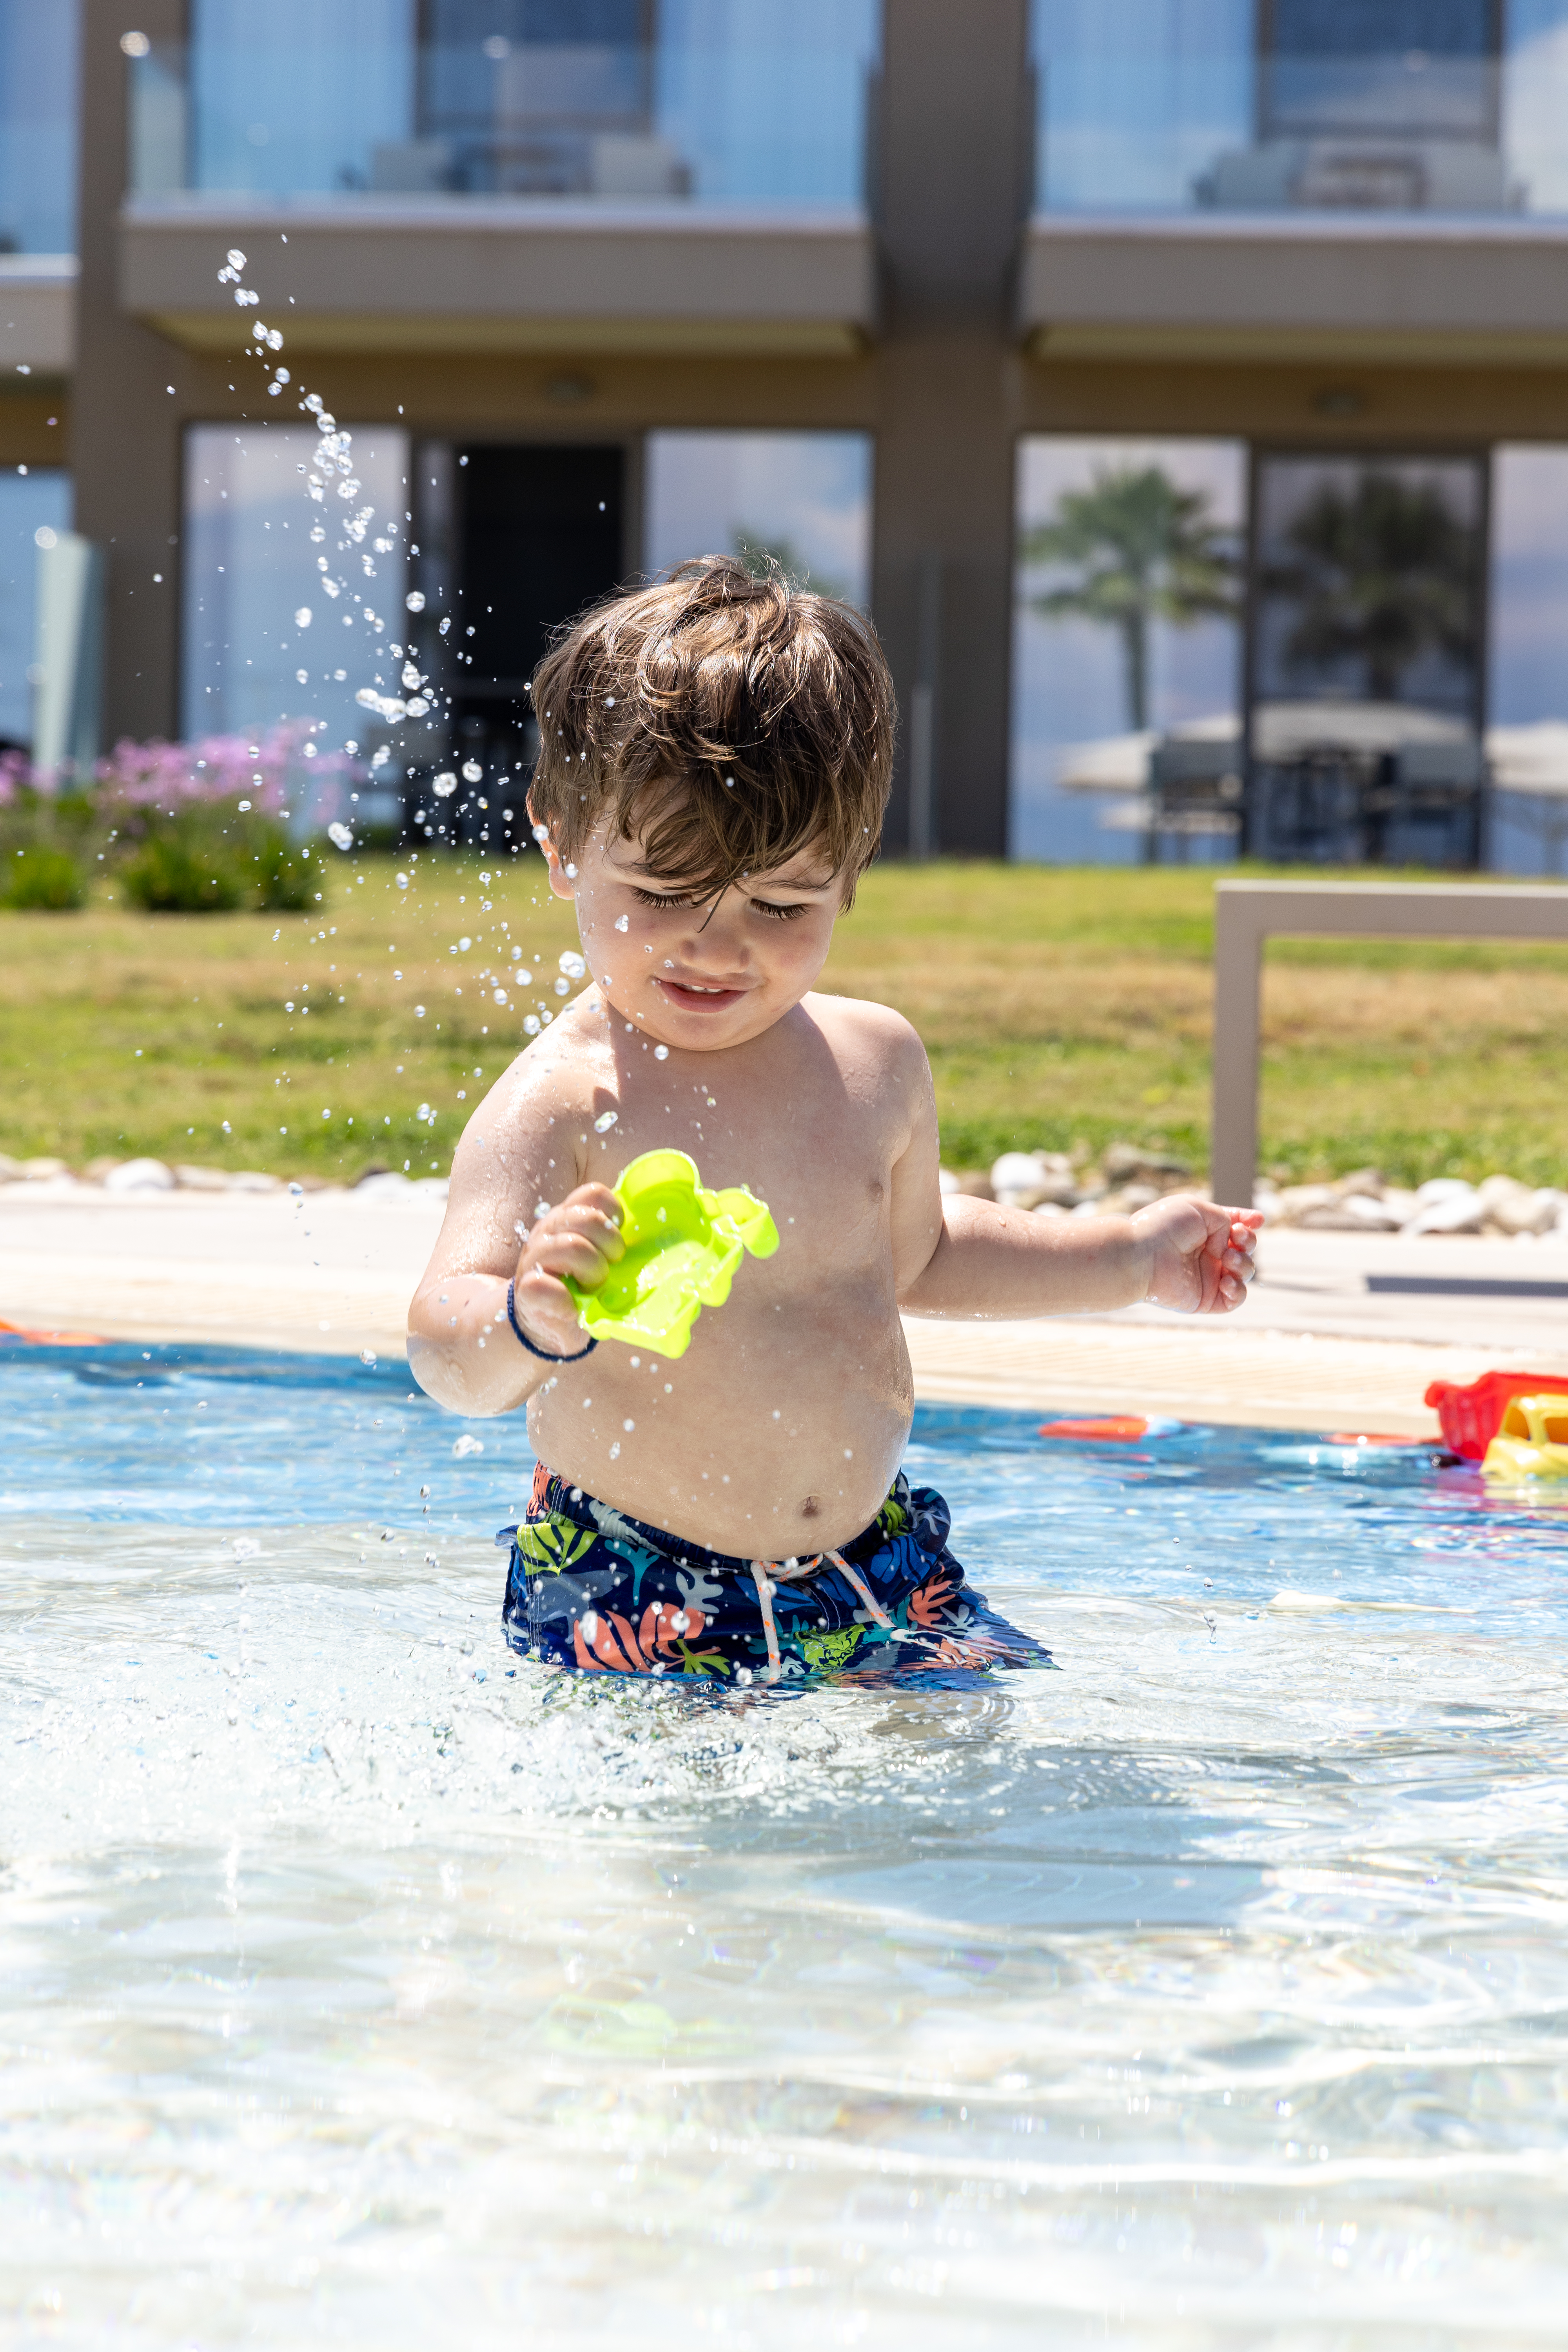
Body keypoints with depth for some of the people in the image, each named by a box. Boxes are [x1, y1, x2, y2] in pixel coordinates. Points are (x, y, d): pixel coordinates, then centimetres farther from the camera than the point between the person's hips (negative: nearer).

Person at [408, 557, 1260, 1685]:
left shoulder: (876, 1062, 4)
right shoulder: (559, 1103, -16)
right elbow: (450, 1355, -27)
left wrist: (1131, 1255, 26)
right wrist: (535, 1319, -49)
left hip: (876, 1570, 5)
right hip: (629, 1597, -5)